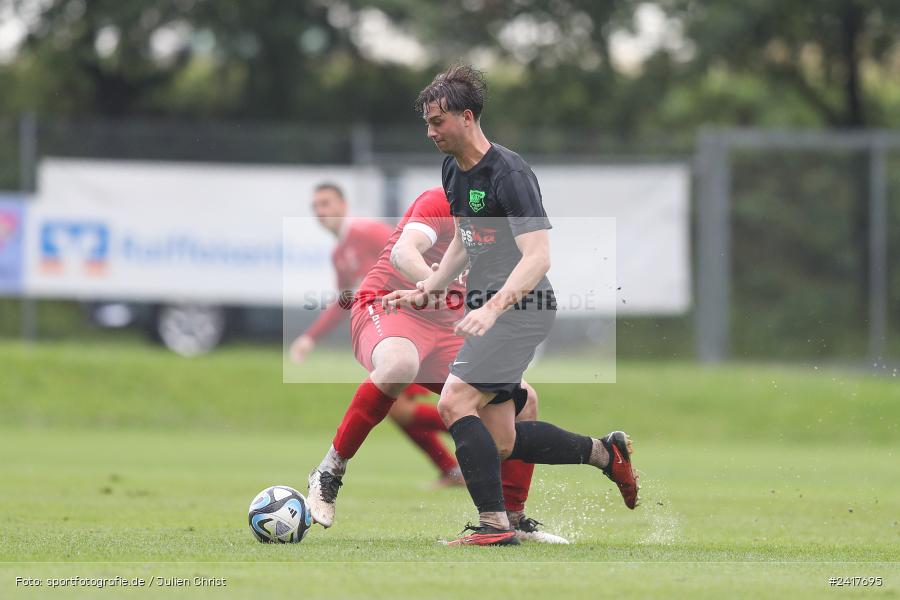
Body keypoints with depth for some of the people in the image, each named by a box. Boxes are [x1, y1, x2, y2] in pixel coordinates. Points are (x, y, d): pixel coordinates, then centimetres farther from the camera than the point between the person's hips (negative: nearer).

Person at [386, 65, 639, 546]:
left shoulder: (508, 173, -18)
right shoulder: (453, 171, 10)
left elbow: (538, 257, -25)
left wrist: (493, 308, -36)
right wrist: (425, 290, 15)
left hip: (520, 307, -9)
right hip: (487, 308, 9)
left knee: (455, 403, -20)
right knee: (501, 442, 8)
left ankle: (494, 524, -16)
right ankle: (605, 452, 27)